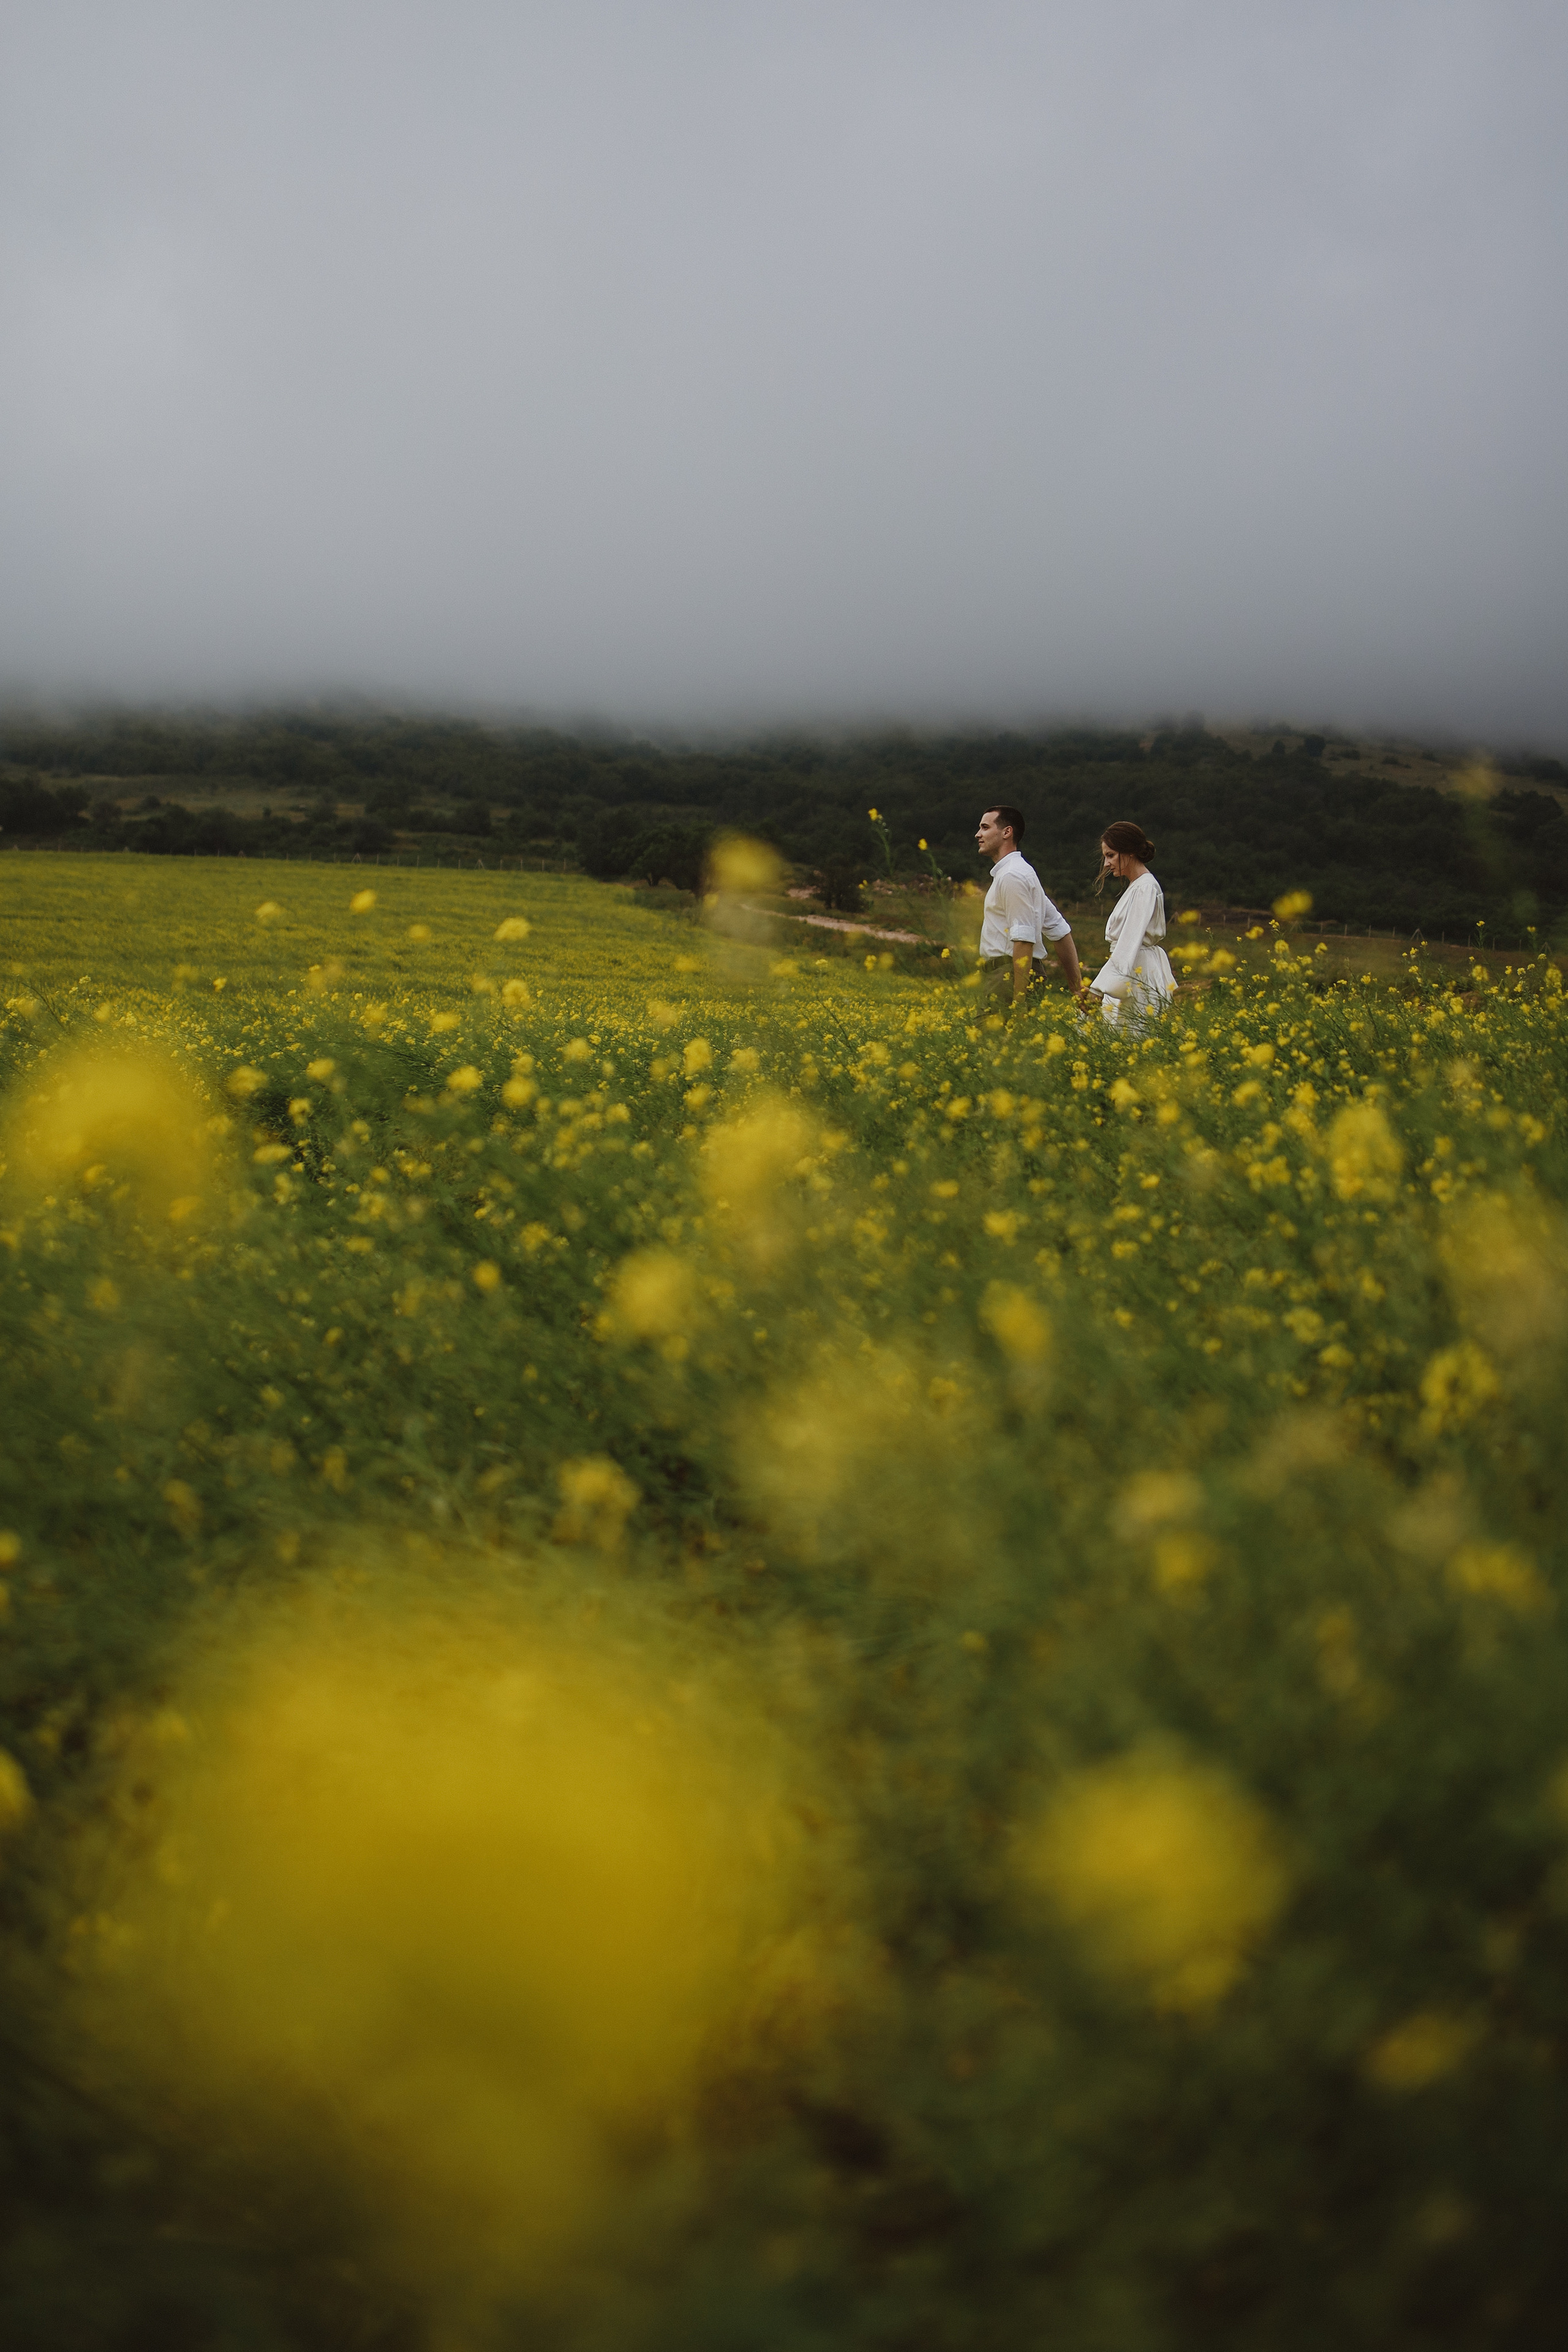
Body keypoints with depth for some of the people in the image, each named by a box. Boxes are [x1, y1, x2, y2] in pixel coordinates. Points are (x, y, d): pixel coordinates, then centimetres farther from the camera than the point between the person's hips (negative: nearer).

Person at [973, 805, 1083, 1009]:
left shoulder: (1011, 875, -10)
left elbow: (1024, 938, -19)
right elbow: (1060, 931, 20)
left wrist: (1019, 1000, -24)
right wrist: (1077, 987, 19)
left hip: (1012, 976, -10)